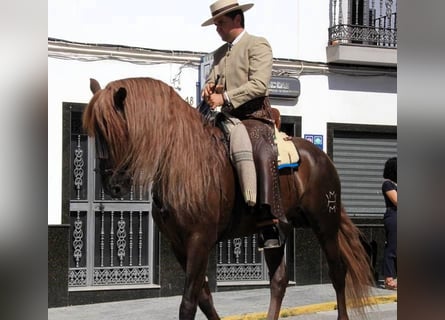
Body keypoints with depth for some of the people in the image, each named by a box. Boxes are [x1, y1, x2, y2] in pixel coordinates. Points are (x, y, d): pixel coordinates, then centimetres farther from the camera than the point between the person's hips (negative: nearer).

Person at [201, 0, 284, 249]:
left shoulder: (258, 45, 0)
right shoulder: (220, 53, 23)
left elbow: (259, 84, -13)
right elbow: (212, 79, 23)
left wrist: (225, 97, -19)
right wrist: (209, 88, -3)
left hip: (255, 117, -8)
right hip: (228, 118, 8)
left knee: (264, 157, -34)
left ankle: (269, 226, -40)